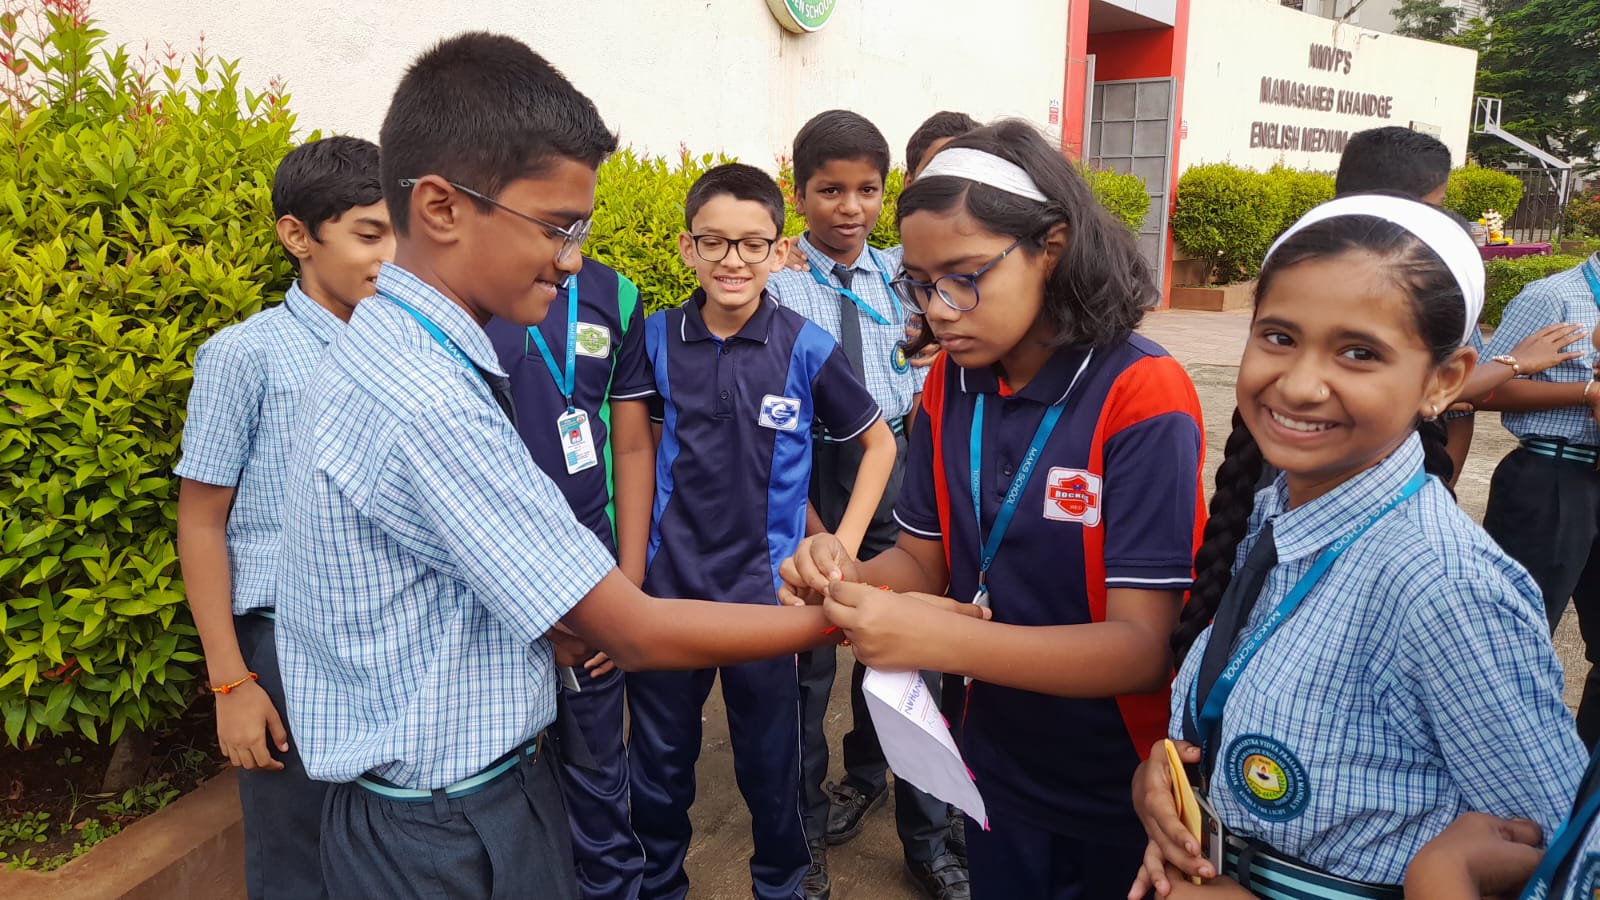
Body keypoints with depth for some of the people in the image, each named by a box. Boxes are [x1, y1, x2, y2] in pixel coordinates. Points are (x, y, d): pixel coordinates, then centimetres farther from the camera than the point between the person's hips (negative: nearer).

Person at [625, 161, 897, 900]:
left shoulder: (805, 349, -9)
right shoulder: (655, 339, -5)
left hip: (765, 588, -1)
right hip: (666, 583, 2)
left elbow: (878, 441, 3)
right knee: (659, 760, 15)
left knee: (770, 760, 14)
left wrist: (844, 545, -2)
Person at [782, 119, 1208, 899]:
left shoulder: (1144, 397, -22)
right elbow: (925, 559, 3)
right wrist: (850, 578, -20)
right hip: (994, 766, 5)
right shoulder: (949, 385, -4)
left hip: (1119, 790, -4)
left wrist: (939, 642, -37)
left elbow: (1144, 645, -26)